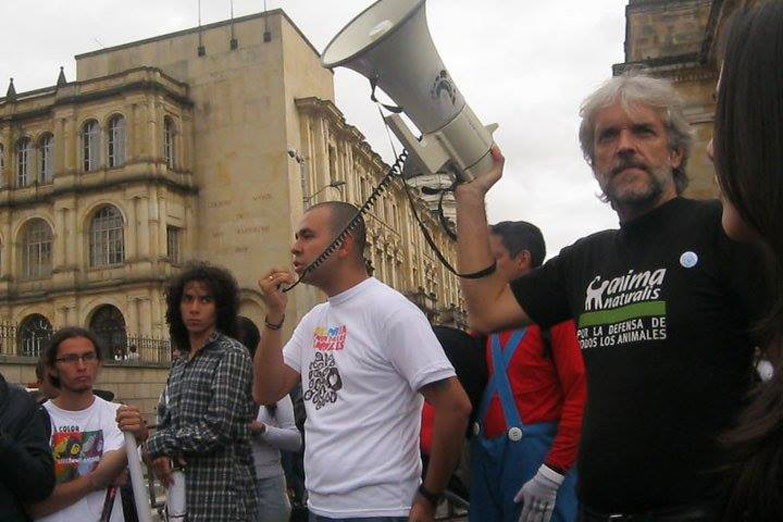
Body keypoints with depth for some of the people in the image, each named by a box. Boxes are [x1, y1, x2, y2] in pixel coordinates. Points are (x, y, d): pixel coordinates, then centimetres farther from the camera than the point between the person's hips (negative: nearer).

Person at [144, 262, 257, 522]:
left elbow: (217, 429, -17)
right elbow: (166, 423, 14)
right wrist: (162, 454, -8)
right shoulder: (179, 366, 14)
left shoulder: (231, 354, -9)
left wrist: (156, 444, -6)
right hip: (182, 490, 7)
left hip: (220, 493, -7)